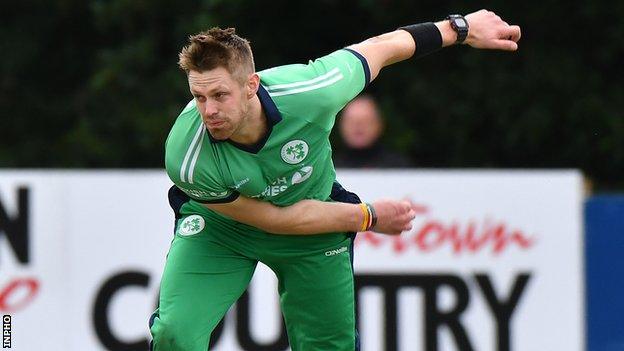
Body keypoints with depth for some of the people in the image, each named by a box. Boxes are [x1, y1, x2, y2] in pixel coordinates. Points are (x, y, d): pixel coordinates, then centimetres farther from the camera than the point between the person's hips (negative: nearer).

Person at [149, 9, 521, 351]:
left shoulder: (309, 91, -35)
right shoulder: (187, 159, -36)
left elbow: (380, 48, -14)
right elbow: (270, 218, -22)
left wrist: (462, 28, 0)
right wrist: (368, 217, -14)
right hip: (221, 222, -2)